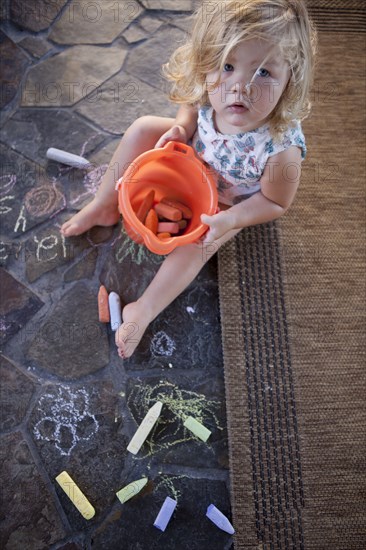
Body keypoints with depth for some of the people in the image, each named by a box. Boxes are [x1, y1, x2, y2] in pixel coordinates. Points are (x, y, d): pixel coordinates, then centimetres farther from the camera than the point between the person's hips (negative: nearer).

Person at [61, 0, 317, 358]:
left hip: (229, 202, -4)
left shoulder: (281, 149, -41)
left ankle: (143, 311, -7)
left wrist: (229, 220, -34)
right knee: (141, 128, -6)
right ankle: (105, 207, 6)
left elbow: (275, 202, -23)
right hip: (195, 157, 5)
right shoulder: (211, 93, -30)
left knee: (199, 241, -25)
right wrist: (180, 128, -24)